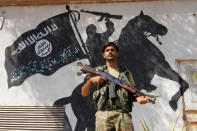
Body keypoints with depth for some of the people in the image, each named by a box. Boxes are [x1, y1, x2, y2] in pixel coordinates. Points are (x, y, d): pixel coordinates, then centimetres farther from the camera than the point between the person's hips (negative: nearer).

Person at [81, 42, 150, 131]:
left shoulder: (126, 73, 22)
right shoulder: (97, 71, 18)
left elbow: (132, 94, 18)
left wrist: (138, 98, -4)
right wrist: (91, 80, -2)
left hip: (123, 114, 1)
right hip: (103, 114, -1)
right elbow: (84, 93, 15)